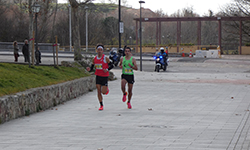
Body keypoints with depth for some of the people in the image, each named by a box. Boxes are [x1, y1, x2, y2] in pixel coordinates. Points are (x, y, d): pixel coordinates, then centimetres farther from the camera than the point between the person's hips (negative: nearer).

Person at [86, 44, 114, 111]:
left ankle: (107, 89, 30)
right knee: (99, 91, -2)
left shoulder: (105, 58, -9)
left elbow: (111, 65, -4)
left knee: (103, 92, -8)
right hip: (98, 76, 4)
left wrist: (107, 69, -23)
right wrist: (89, 69, -12)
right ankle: (101, 105, 7)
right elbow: (92, 68, 11)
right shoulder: (95, 59, 4)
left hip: (105, 76, -4)